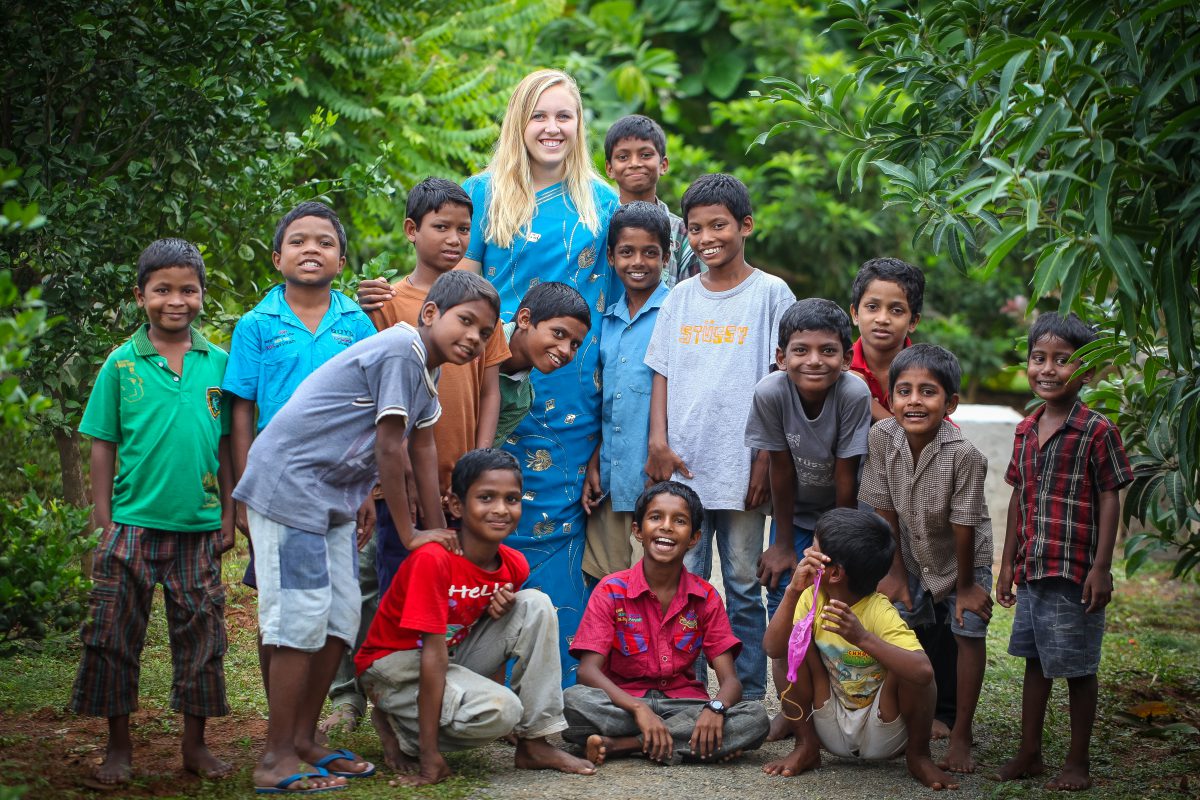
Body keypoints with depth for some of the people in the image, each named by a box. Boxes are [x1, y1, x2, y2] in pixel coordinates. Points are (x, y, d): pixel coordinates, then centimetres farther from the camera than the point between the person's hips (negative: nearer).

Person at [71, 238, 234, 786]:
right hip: (133, 523, -1)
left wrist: (229, 515, 7)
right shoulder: (122, 364, -1)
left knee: (200, 634, 7)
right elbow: (103, 447, 2)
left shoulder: (218, 363, 3)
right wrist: (103, 522, -2)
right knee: (114, 633, 2)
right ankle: (118, 745, 15)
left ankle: (195, 744, 18)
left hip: (199, 526, 1)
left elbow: (228, 445, 9)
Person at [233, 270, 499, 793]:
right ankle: (276, 761, -7)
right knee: (301, 619, -11)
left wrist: (439, 530, 15)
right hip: (289, 484, -10)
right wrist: (409, 533, -9)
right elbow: (390, 448, -17)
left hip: (332, 499, 10)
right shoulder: (401, 350, -18)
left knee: (340, 618, 11)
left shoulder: (426, 367, 12)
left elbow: (424, 449, 16)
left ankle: (304, 740, 21)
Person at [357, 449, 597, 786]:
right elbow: (433, 654, -29)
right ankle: (397, 724, -3)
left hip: (455, 653, 7)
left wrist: (503, 606, -14)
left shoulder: (514, 565, -6)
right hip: (397, 663, -7)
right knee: (501, 710, -30)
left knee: (536, 604, -12)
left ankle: (534, 743, -9)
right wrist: (430, 758, -30)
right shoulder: (434, 560, -27)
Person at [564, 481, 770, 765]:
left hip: (684, 704, 3)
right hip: (623, 704, -3)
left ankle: (621, 744, -24)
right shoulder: (612, 590, -3)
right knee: (574, 700, -33)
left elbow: (730, 680, -4)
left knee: (755, 718, -26)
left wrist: (715, 708, -29)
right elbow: (588, 670, -13)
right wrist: (639, 709, -30)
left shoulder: (706, 597, 3)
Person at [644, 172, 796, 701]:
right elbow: (663, 374, 11)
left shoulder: (770, 294, 0)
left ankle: (748, 696, 10)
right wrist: (658, 442, -2)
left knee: (743, 585, 4)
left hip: (741, 468, -3)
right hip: (682, 465, 3)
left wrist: (765, 459, -8)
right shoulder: (681, 298, 10)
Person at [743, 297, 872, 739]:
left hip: (842, 514, -1)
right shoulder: (770, 393, -27)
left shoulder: (854, 394, -31)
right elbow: (781, 471, -17)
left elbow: (846, 478, -22)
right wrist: (783, 544, -8)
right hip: (794, 515, 1)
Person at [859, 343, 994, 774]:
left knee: (967, 634, -7)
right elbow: (885, 510, -12)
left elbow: (963, 526, -24)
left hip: (966, 558, -3)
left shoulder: (964, 455, -34)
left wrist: (964, 585, -15)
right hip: (912, 557, 4)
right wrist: (895, 572, -6)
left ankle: (961, 736, 2)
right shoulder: (882, 436, -23)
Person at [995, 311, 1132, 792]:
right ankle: (1029, 754, 26)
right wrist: (1008, 563, 14)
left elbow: (1110, 499, -10)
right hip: (1031, 569, 6)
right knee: (1035, 661, 16)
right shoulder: (1026, 431, 9)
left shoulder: (1097, 431, -10)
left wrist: (1101, 567, -15)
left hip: (1075, 572, -6)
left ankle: (1078, 762, 15)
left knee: (1078, 668, 3)